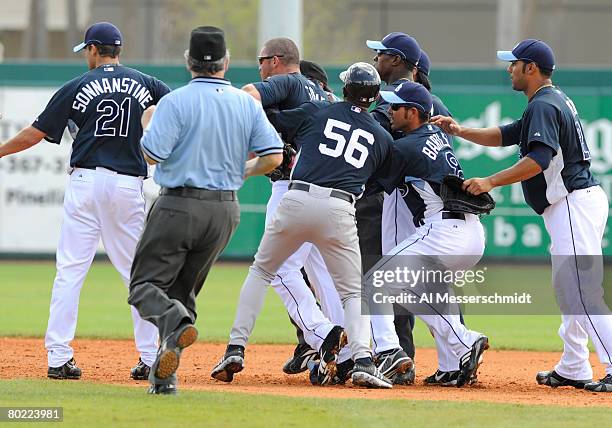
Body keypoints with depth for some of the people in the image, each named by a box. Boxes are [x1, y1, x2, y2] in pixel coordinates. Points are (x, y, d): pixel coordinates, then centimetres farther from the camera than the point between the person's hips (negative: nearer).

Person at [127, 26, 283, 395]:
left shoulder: (176, 102, -11)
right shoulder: (248, 104, 3)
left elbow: (153, 154, -16)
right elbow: (274, 156, -2)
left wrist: (148, 123, 5)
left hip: (179, 205, -5)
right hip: (226, 211, 5)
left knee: (146, 284, 2)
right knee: (183, 291, 16)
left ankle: (177, 323, -31)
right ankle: (165, 376, 4)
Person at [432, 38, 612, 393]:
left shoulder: (544, 105, -13)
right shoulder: (555, 101, 20)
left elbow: (539, 159, -26)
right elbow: (507, 136, 27)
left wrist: (491, 182, -24)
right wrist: (461, 131, 17)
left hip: (574, 202, -11)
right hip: (573, 205, 11)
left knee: (583, 290, -15)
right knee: (568, 287, 16)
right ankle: (573, 369, 20)